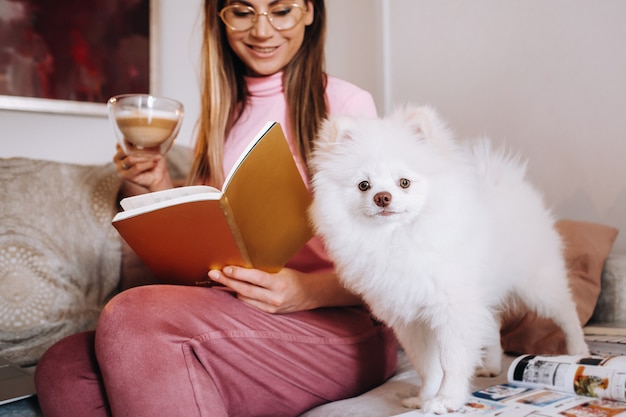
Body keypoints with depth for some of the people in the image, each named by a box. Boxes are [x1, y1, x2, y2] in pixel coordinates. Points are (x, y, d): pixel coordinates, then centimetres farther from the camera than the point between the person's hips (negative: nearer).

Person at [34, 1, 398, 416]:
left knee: (133, 316, -29)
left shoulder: (346, 103, -2)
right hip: (235, 320, 5)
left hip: (340, 323, -5)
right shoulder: (223, 113, 17)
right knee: (62, 370, -20)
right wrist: (163, 193, 5)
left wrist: (307, 291, -23)